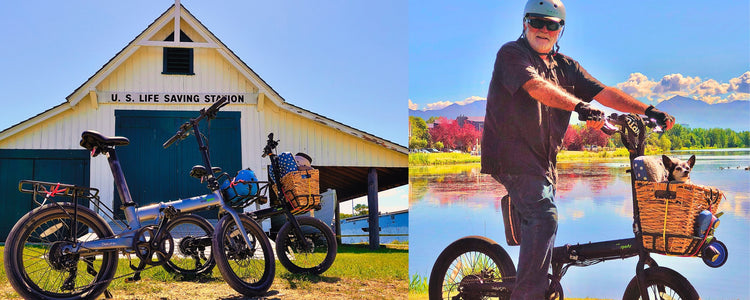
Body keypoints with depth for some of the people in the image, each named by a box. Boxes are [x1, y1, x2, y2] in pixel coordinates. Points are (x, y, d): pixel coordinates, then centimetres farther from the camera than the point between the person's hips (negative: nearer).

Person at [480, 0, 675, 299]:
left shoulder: (565, 66, 14)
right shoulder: (511, 53, -7)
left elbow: (603, 92, 5)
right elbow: (536, 87, -25)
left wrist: (649, 111, -8)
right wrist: (580, 106, -40)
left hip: (543, 159, 8)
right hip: (512, 155, -8)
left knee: (541, 221, 16)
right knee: (544, 217, -22)